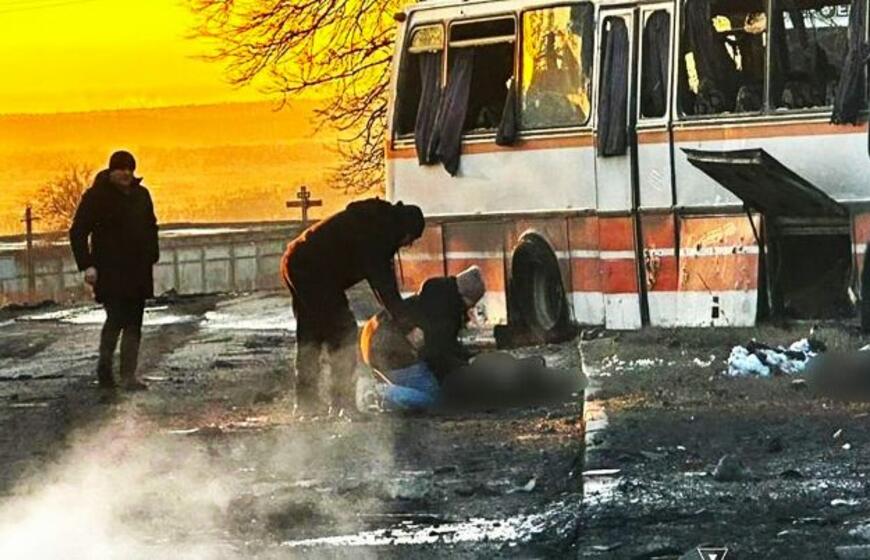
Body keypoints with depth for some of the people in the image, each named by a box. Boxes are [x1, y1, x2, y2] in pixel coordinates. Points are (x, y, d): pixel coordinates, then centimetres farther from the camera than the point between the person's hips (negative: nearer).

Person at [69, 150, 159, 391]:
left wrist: (152, 258, 13)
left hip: (138, 271, 5)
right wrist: (87, 265, -14)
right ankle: (104, 368, 6)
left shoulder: (140, 195, 12)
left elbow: (151, 228, 24)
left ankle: (129, 377, 2)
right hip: (109, 270, -5)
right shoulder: (96, 196, -5)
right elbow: (78, 232, -5)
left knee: (133, 325, 1)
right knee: (116, 318, -14)